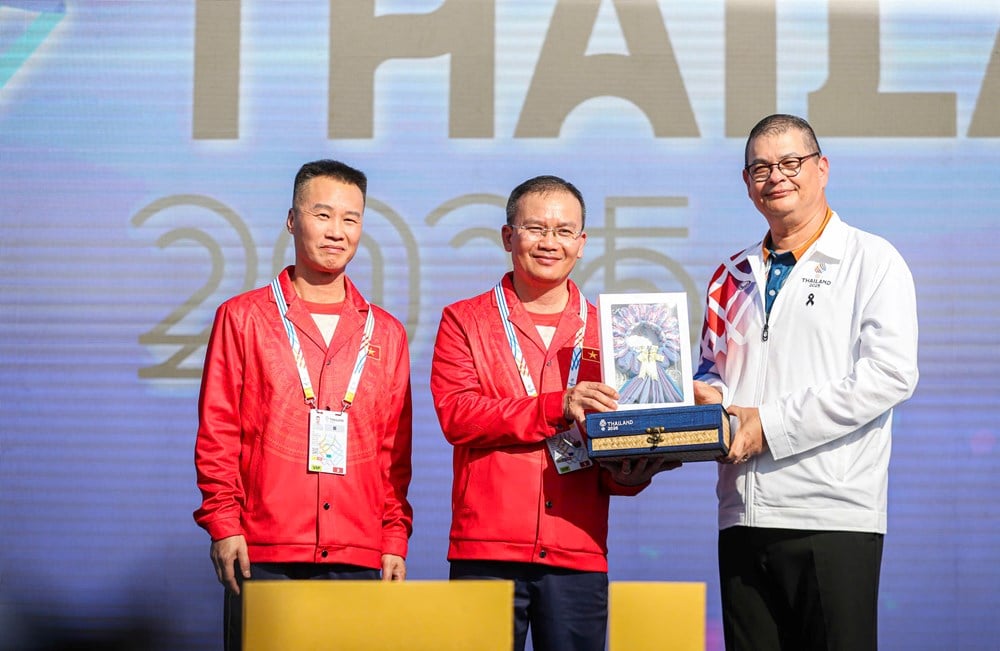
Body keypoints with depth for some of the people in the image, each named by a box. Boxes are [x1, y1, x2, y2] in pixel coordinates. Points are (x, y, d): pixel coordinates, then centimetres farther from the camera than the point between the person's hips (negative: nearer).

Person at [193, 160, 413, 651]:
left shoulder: (385, 334, 14)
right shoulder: (242, 318, 7)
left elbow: (396, 452, 14)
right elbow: (217, 435, 4)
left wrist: (395, 540, 6)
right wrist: (223, 523, -5)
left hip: (358, 556, 2)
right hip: (263, 555, -2)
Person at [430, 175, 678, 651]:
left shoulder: (605, 333, 14)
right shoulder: (465, 321, 8)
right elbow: (455, 413, -7)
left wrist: (627, 476, -9)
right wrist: (558, 406, -18)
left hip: (578, 554, 2)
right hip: (486, 551, -2)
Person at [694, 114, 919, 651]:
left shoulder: (871, 260, 0)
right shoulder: (733, 276, 19)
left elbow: (890, 375, -11)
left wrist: (772, 424, -13)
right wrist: (708, 393, 1)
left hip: (834, 518, -5)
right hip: (743, 515, 5)